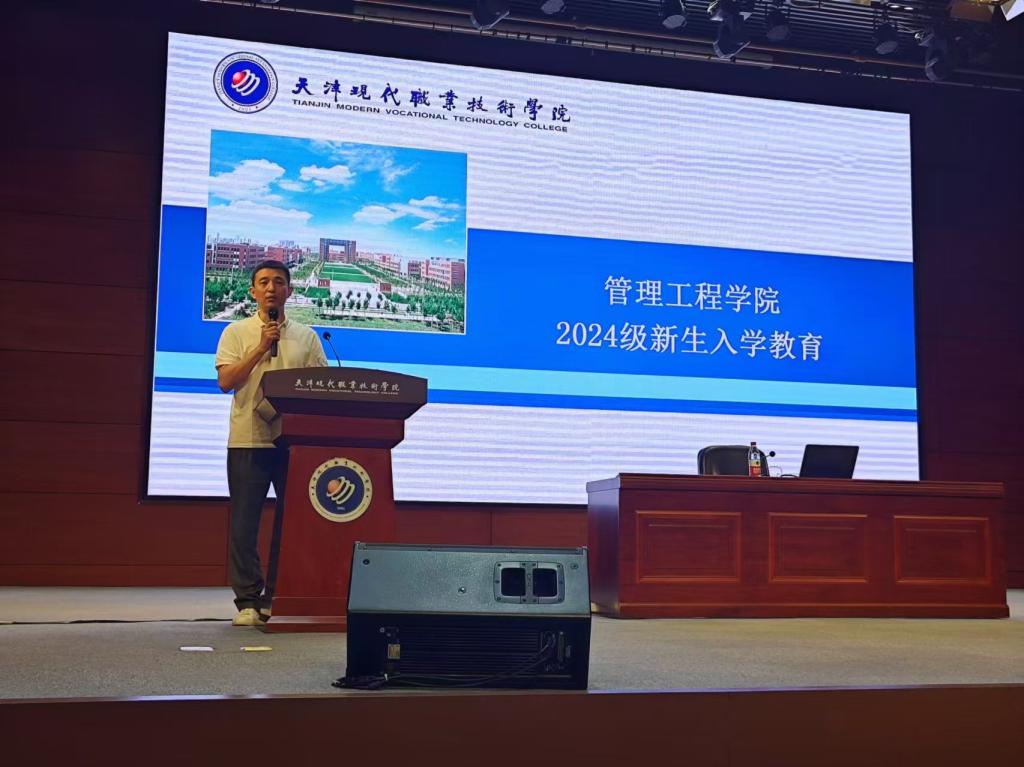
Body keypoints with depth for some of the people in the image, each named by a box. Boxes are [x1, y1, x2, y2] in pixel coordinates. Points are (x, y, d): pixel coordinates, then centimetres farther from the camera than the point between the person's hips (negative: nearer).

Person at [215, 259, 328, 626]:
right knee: (244, 525, -1)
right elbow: (225, 381, -5)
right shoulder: (237, 332, 7)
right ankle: (247, 601, 7)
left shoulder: (306, 336, 13)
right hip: (248, 440, -2)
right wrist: (261, 348, -11)